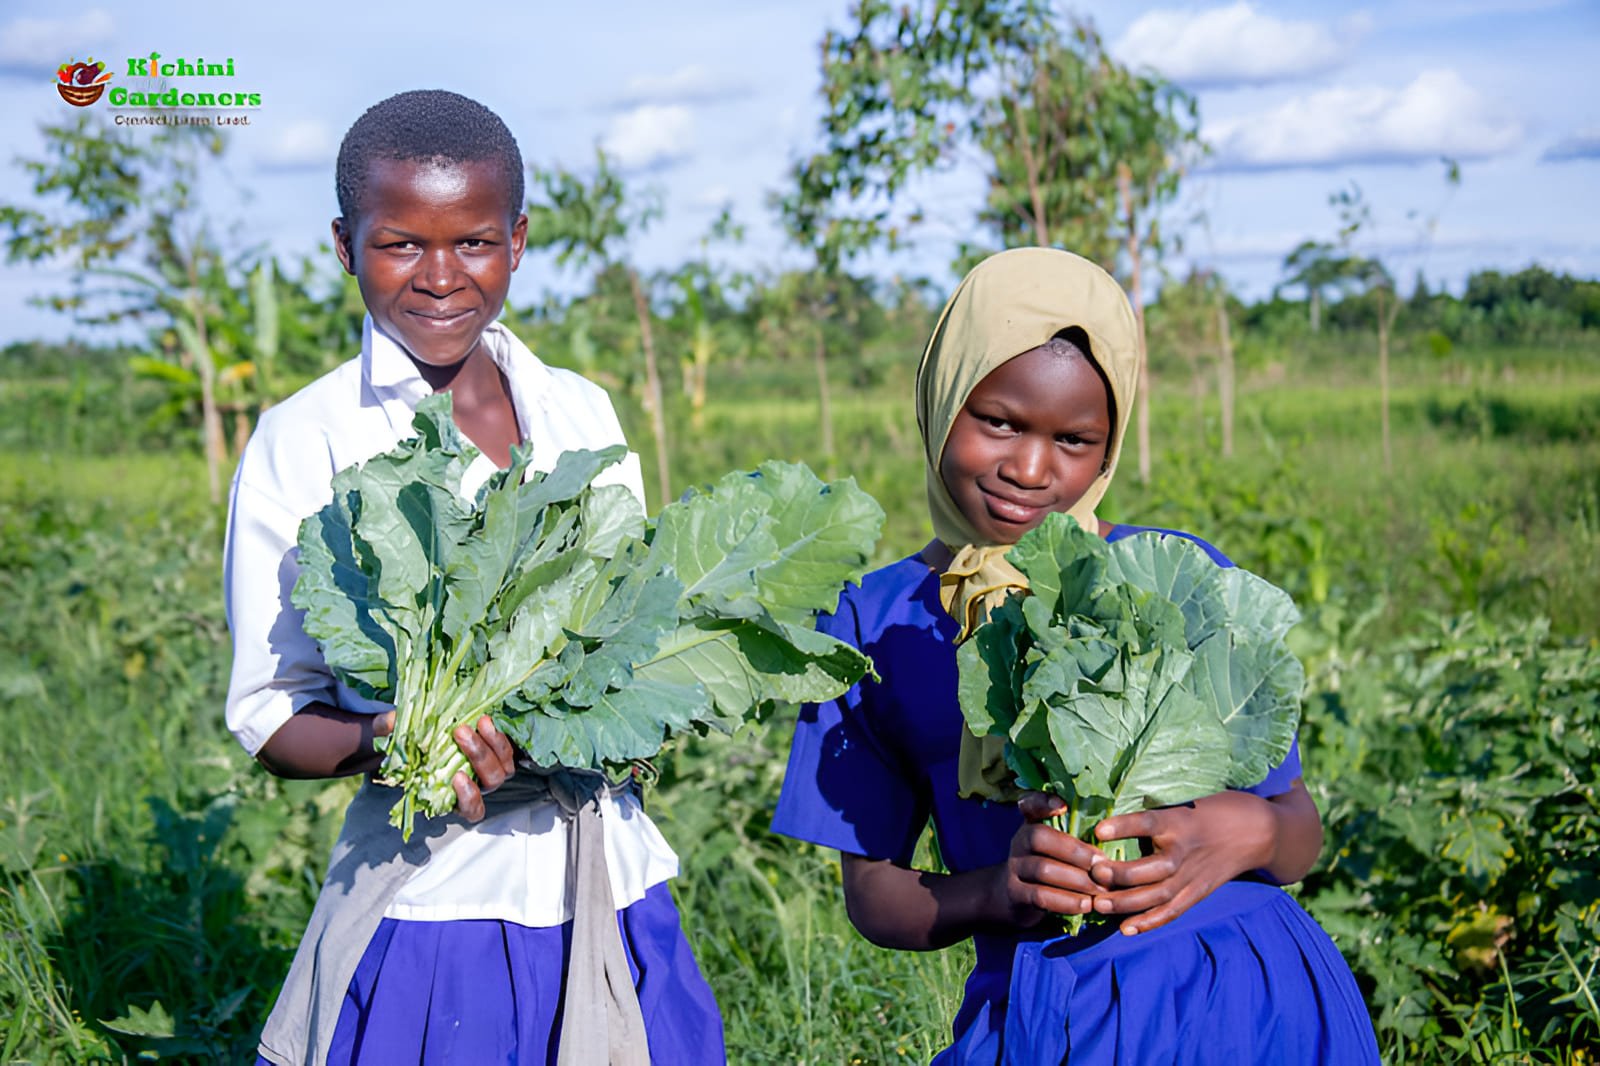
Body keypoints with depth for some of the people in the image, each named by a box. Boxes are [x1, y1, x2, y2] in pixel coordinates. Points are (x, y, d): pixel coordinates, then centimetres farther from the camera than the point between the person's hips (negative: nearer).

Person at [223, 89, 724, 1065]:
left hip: (612, 891, 4)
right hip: (432, 900, -3)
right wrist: (382, 741, -24)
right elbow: (271, 717, -4)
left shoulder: (583, 413, 6)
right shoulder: (304, 442, -5)